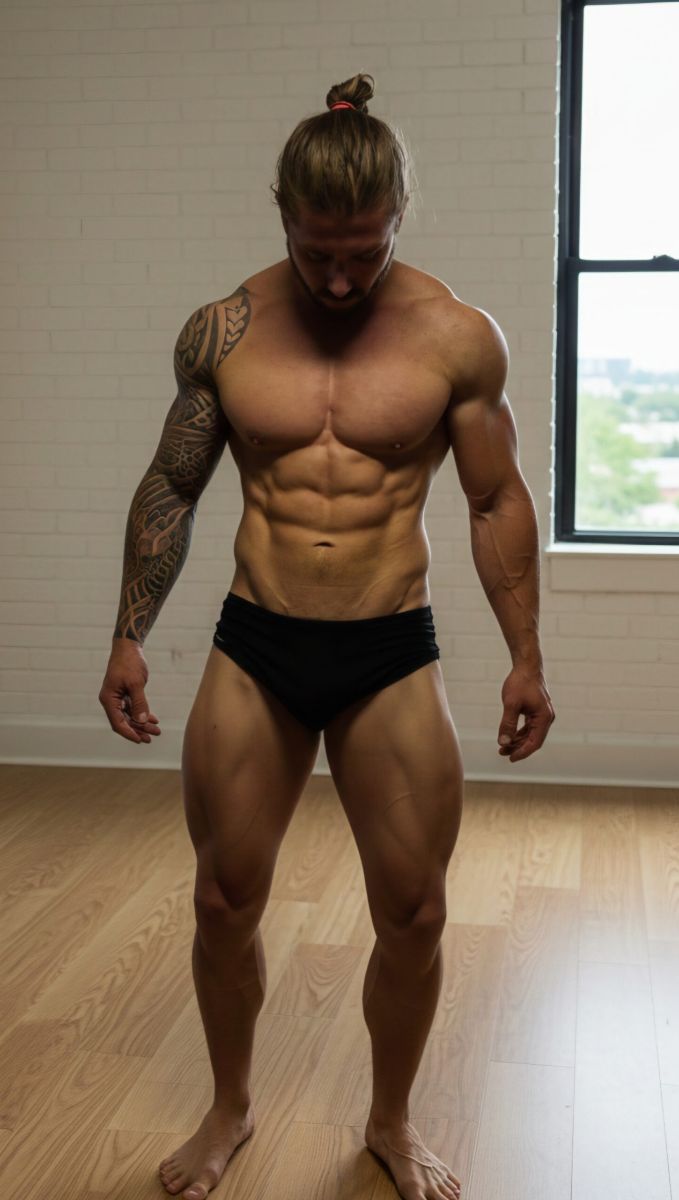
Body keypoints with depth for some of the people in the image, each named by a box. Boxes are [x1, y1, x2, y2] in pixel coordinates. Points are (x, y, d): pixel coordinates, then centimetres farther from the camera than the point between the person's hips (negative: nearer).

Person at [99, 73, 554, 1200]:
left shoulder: (459, 336, -5)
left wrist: (527, 657, 3)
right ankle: (231, 1107, 35)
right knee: (225, 903, 9)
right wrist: (128, 639, 6)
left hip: (393, 660, -1)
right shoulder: (222, 332, -1)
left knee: (414, 915, 5)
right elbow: (170, 489, 9)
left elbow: (499, 502, 3)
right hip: (252, 652, 1)